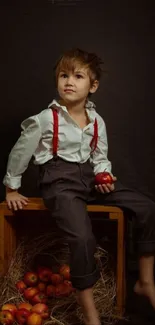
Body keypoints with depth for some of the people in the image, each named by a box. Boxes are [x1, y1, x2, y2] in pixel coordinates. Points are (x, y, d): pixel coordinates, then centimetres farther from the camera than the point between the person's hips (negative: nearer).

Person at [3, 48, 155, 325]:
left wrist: (104, 174, -5)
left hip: (90, 176, 6)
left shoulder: (97, 121, 4)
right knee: (82, 238, -31)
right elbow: (19, 153, 0)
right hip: (60, 180, -6)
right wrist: (12, 190, 7)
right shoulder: (44, 119, -10)